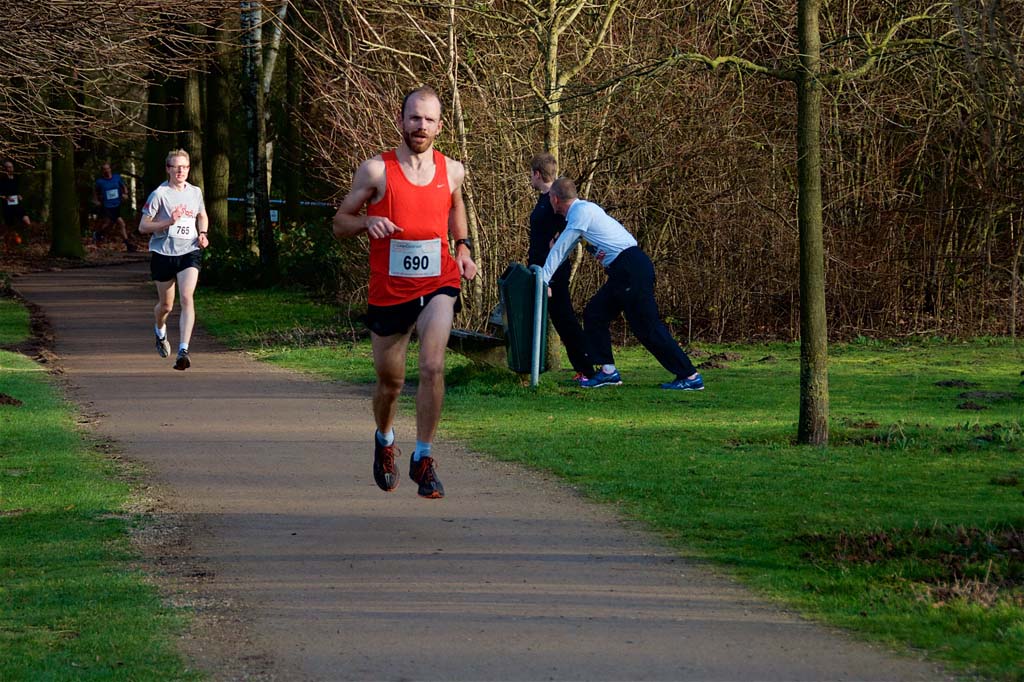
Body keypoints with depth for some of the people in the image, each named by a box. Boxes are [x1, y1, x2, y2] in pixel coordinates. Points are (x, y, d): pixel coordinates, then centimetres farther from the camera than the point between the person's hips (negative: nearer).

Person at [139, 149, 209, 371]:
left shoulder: (195, 193, 7)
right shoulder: (159, 194, -7)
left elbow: (202, 216, 26)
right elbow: (143, 226, -7)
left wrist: (202, 234, 6)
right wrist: (168, 222, -20)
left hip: (189, 253, 2)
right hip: (163, 253, -1)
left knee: (186, 298, -19)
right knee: (166, 305, 10)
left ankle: (183, 351, -23)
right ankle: (160, 331, 46)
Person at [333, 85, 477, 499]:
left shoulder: (451, 170, 3)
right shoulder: (376, 170, -6)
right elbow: (340, 223, 0)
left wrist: (463, 248, 10)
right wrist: (367, 223, -22)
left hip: (438, 284, 1)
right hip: (389, 290, -1)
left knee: (432, 365, -22)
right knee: (390, 382, 12)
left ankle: (423, 458, -9)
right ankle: (384, 439, 45)